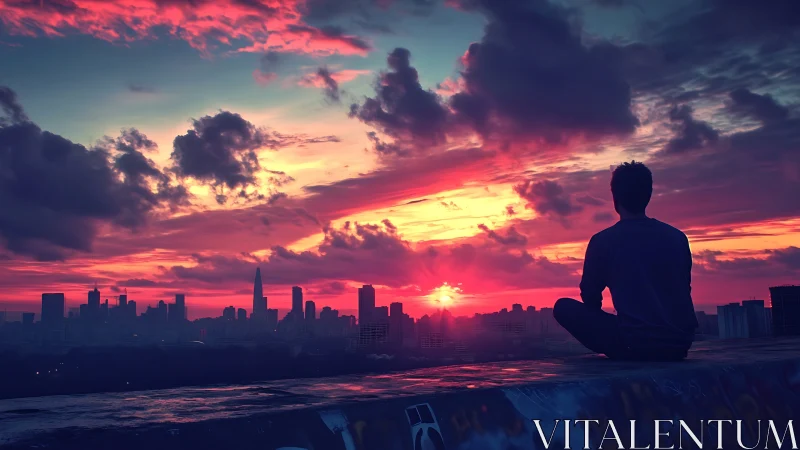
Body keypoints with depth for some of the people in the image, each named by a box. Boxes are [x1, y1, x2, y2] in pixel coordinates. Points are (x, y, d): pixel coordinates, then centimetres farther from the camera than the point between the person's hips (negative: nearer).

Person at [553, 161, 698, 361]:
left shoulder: (603, 240, -5)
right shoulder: (677, 237, 8)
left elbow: (590, 298, 5)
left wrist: (603, 323, 27)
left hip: (635, 344, -6)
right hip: (680, 343, 6)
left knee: (564, 307, 7)